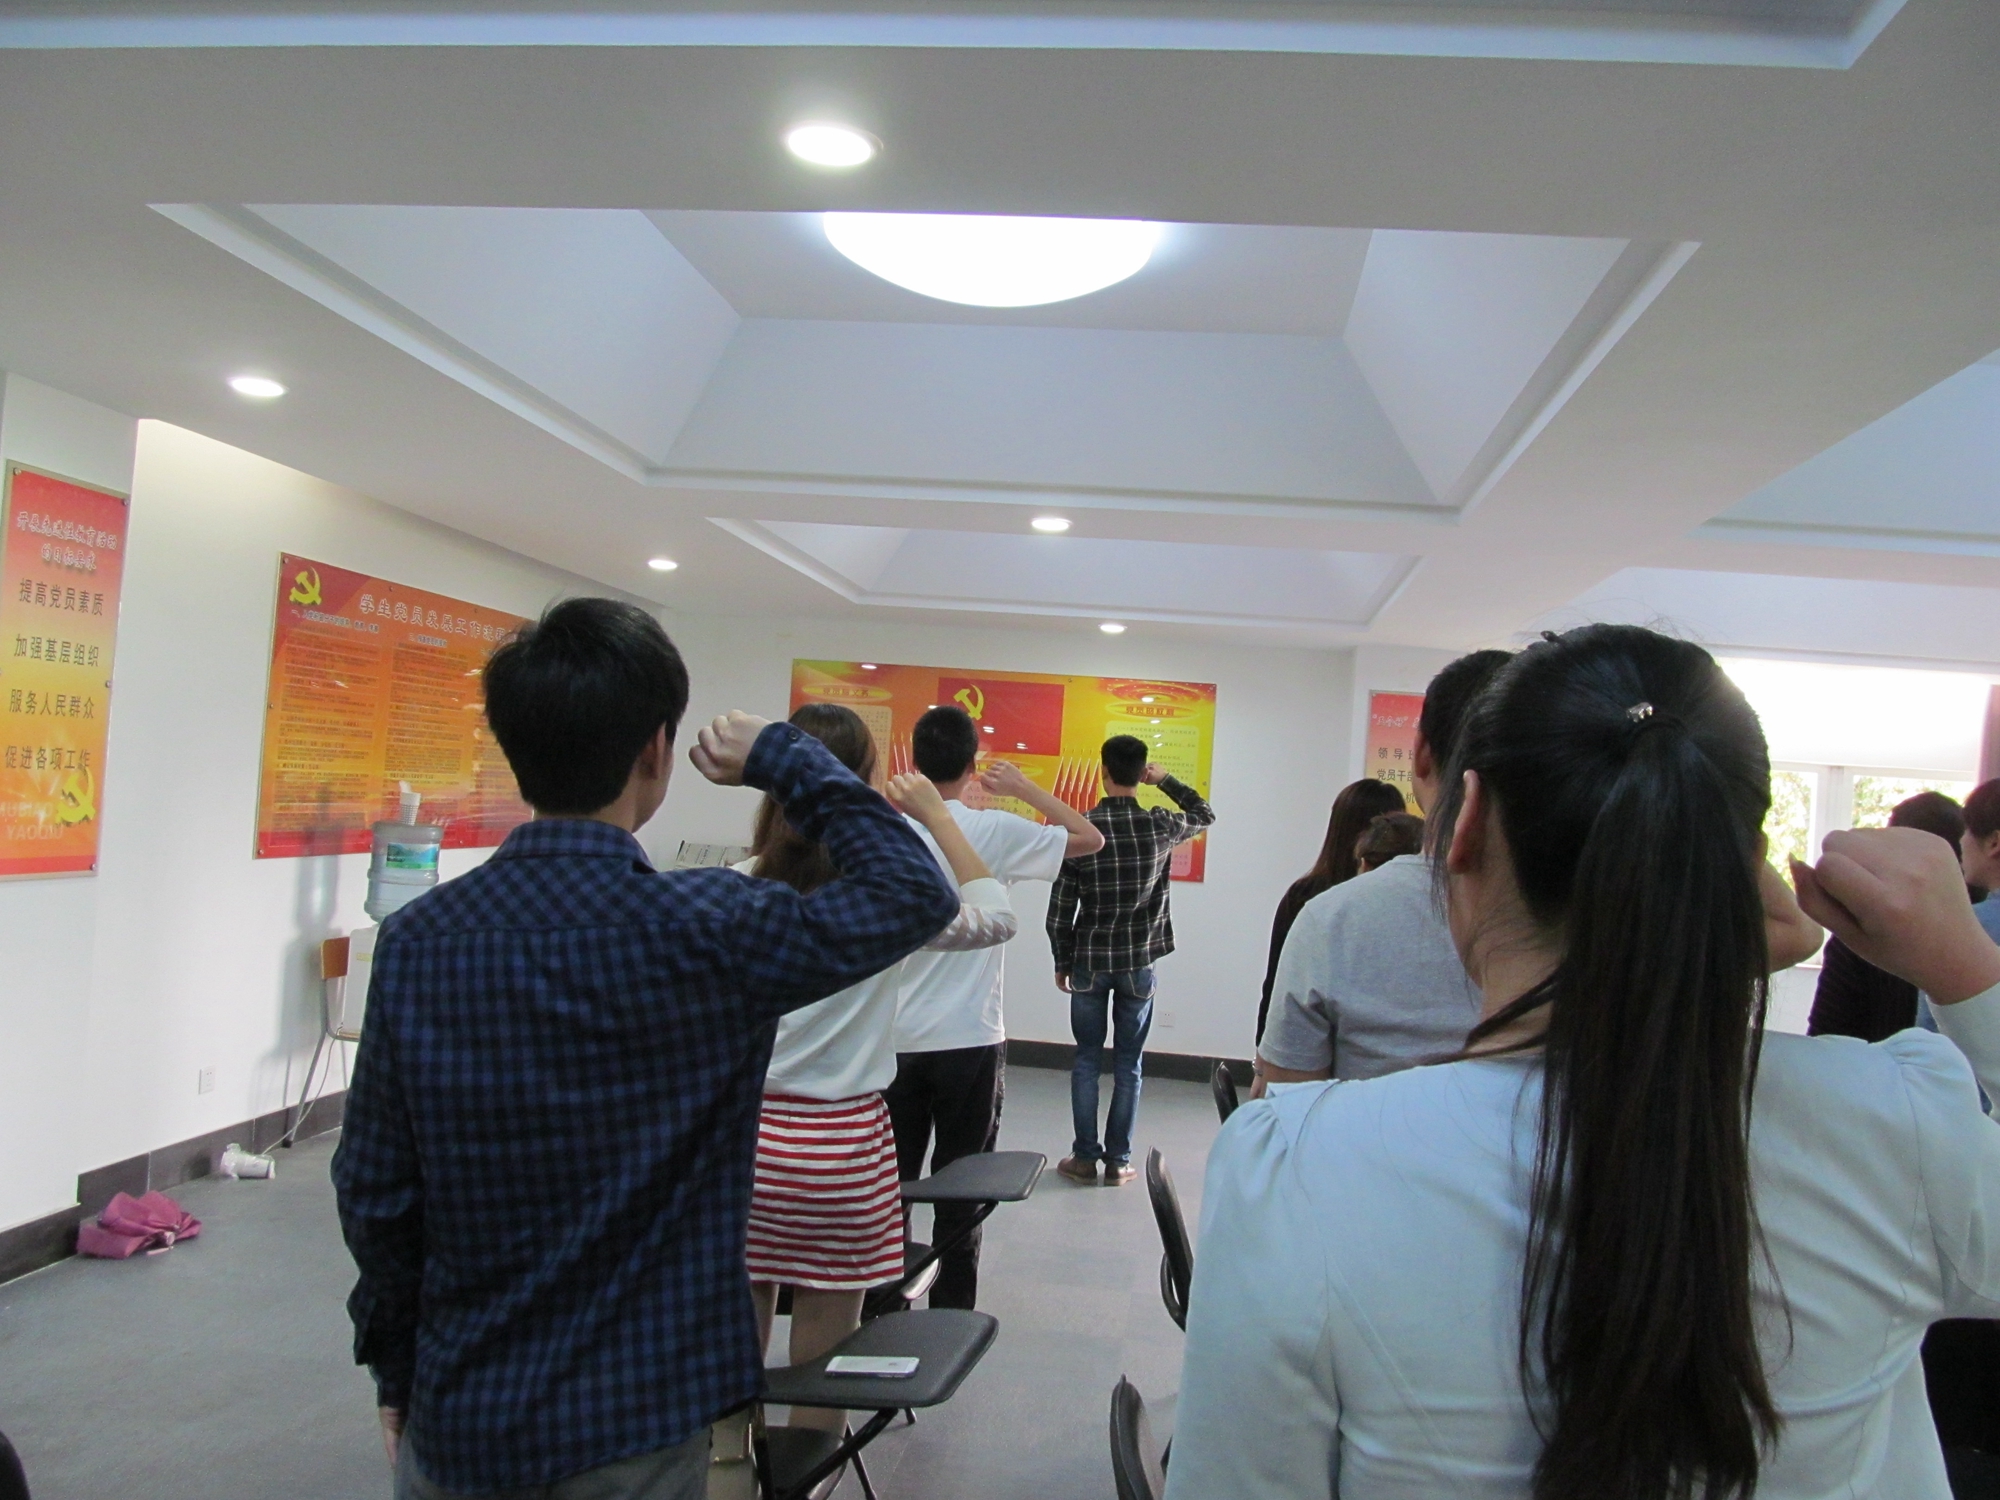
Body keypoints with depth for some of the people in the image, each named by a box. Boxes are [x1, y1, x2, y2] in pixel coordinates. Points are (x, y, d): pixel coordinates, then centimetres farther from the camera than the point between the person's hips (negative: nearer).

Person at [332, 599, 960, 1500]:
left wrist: (394, 1369, 13)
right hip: (630, 1427, -4)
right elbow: (916, 893, -8)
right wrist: (783, 759, -1)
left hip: (456, 1419, 4)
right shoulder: (704, 933, -21)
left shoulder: (415, 940, -9)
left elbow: (373, 1190, -1)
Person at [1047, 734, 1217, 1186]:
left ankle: (1085, 1157, 14)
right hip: (1140, 963, 1)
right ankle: (1118, 1161, 14)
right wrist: (1165, 780, 13)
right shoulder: (1161, 826, -7)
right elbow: (1205, 814, 16)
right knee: (1129, 1063, 9)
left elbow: (1061, 907, -8)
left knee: (1086, 1059, 11)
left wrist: (1062, 963, 5)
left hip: (1090, 962, -1)